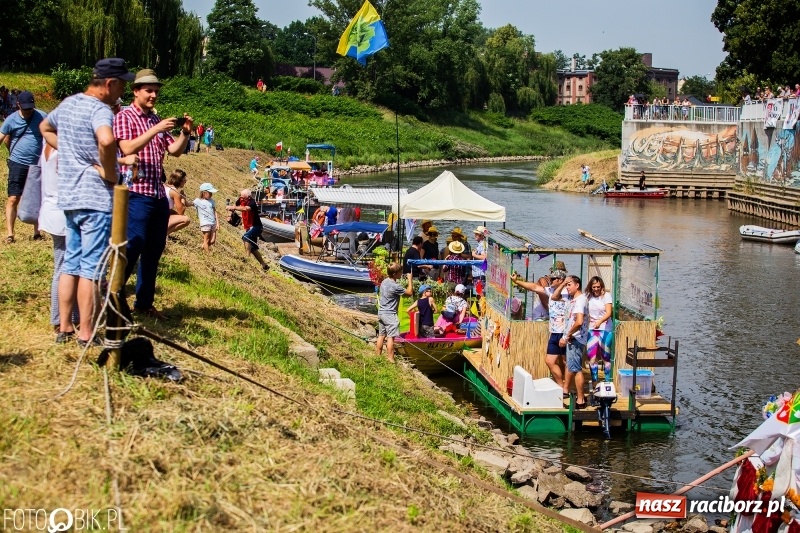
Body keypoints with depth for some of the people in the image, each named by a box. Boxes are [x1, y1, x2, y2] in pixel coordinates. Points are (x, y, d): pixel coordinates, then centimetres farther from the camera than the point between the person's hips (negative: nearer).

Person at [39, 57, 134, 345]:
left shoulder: (67, 103, 12)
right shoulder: (99, 109, -15)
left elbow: (45, 128, 31)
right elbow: (107, 140, -36)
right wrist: (110, 173, -20)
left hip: (69, 197, 8)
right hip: (96, 199, -8)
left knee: (71, 263, 14)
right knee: (91, 267, -2)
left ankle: (64, 327, 20)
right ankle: (86, 333, 3)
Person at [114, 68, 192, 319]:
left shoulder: (157, 119, 16)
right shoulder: (124, 117, -4)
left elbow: (175, 150, 12)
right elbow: (127, 148, -19)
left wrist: (185, 132, -6)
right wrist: (156, 130, -24)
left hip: (159, 194, 7)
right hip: (137, 193, -7)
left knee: (154, 250, 9)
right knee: (133, 247, -10)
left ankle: (144, 302, 17)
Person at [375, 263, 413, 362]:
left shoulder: (384, 282, 7)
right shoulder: (395, 286, -20)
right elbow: (409, 292, -10)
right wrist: (410, 279, -3)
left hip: (381, 312, 9)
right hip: (390, 314, -9)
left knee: (381, 335, 14)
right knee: (390, 337, -5)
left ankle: (378, 357, 19)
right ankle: (390, 360, -5)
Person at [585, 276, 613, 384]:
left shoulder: (606, 296, -6)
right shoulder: (588, 297, 4)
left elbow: (609, 313, -16)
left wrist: (600, 321, -32)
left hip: (605, 329, -3)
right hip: (592, 330, 3)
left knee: (606, 357, 1)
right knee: (591, 357, 1)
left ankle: (608, 383, 6)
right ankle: (594, 383, 8)